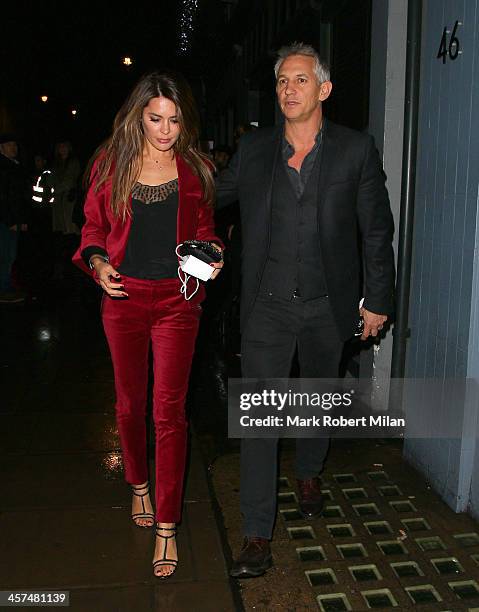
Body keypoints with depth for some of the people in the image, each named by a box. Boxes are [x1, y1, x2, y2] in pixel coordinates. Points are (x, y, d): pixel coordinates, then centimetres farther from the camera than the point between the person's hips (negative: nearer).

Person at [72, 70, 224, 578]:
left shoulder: (196, 170, 2)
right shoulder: (110, 165, 2)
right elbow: (93, 227, 7)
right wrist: (97, 261, -13)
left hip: (177, 299, -1)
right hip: (123, 296, 1)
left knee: (169, 412, -2)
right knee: (130, 403, 15)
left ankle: (166, 526, 11)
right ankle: (139, 484, 41)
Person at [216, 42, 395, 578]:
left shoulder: (356, 150, -1)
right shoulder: (253, 149, 3)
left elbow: (376, 231, 2)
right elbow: (211, 197, 15)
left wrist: (377, 299, 1)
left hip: (327, 305, 1)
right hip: (267, 304, 0)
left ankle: (308, 473, 48)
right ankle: (257, 536, 9)